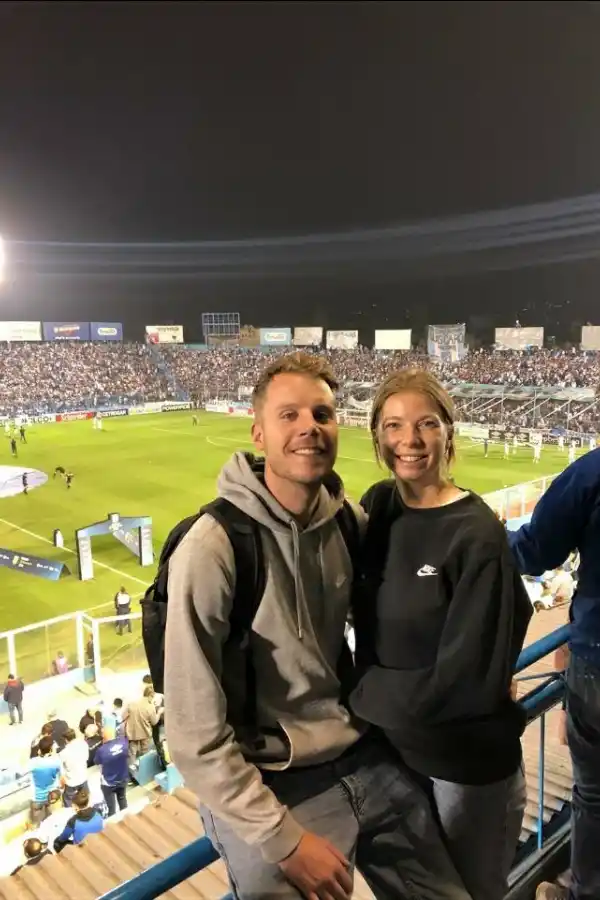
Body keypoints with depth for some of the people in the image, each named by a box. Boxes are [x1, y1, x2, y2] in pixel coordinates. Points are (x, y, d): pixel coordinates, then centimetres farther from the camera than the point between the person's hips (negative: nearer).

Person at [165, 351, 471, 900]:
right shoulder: (212, 548, -23)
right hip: (271, 789, -5)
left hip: (367, 758, 6)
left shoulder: (351, 522, -5)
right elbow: (196, 735, -18)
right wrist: (284, 839, -16)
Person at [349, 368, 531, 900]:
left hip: (469, 764, -5)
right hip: (392, 748, 5)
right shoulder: (378, 507, -6)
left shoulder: (478, 537, -23)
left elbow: (466, 681, -22)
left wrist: (360, 694, -14)